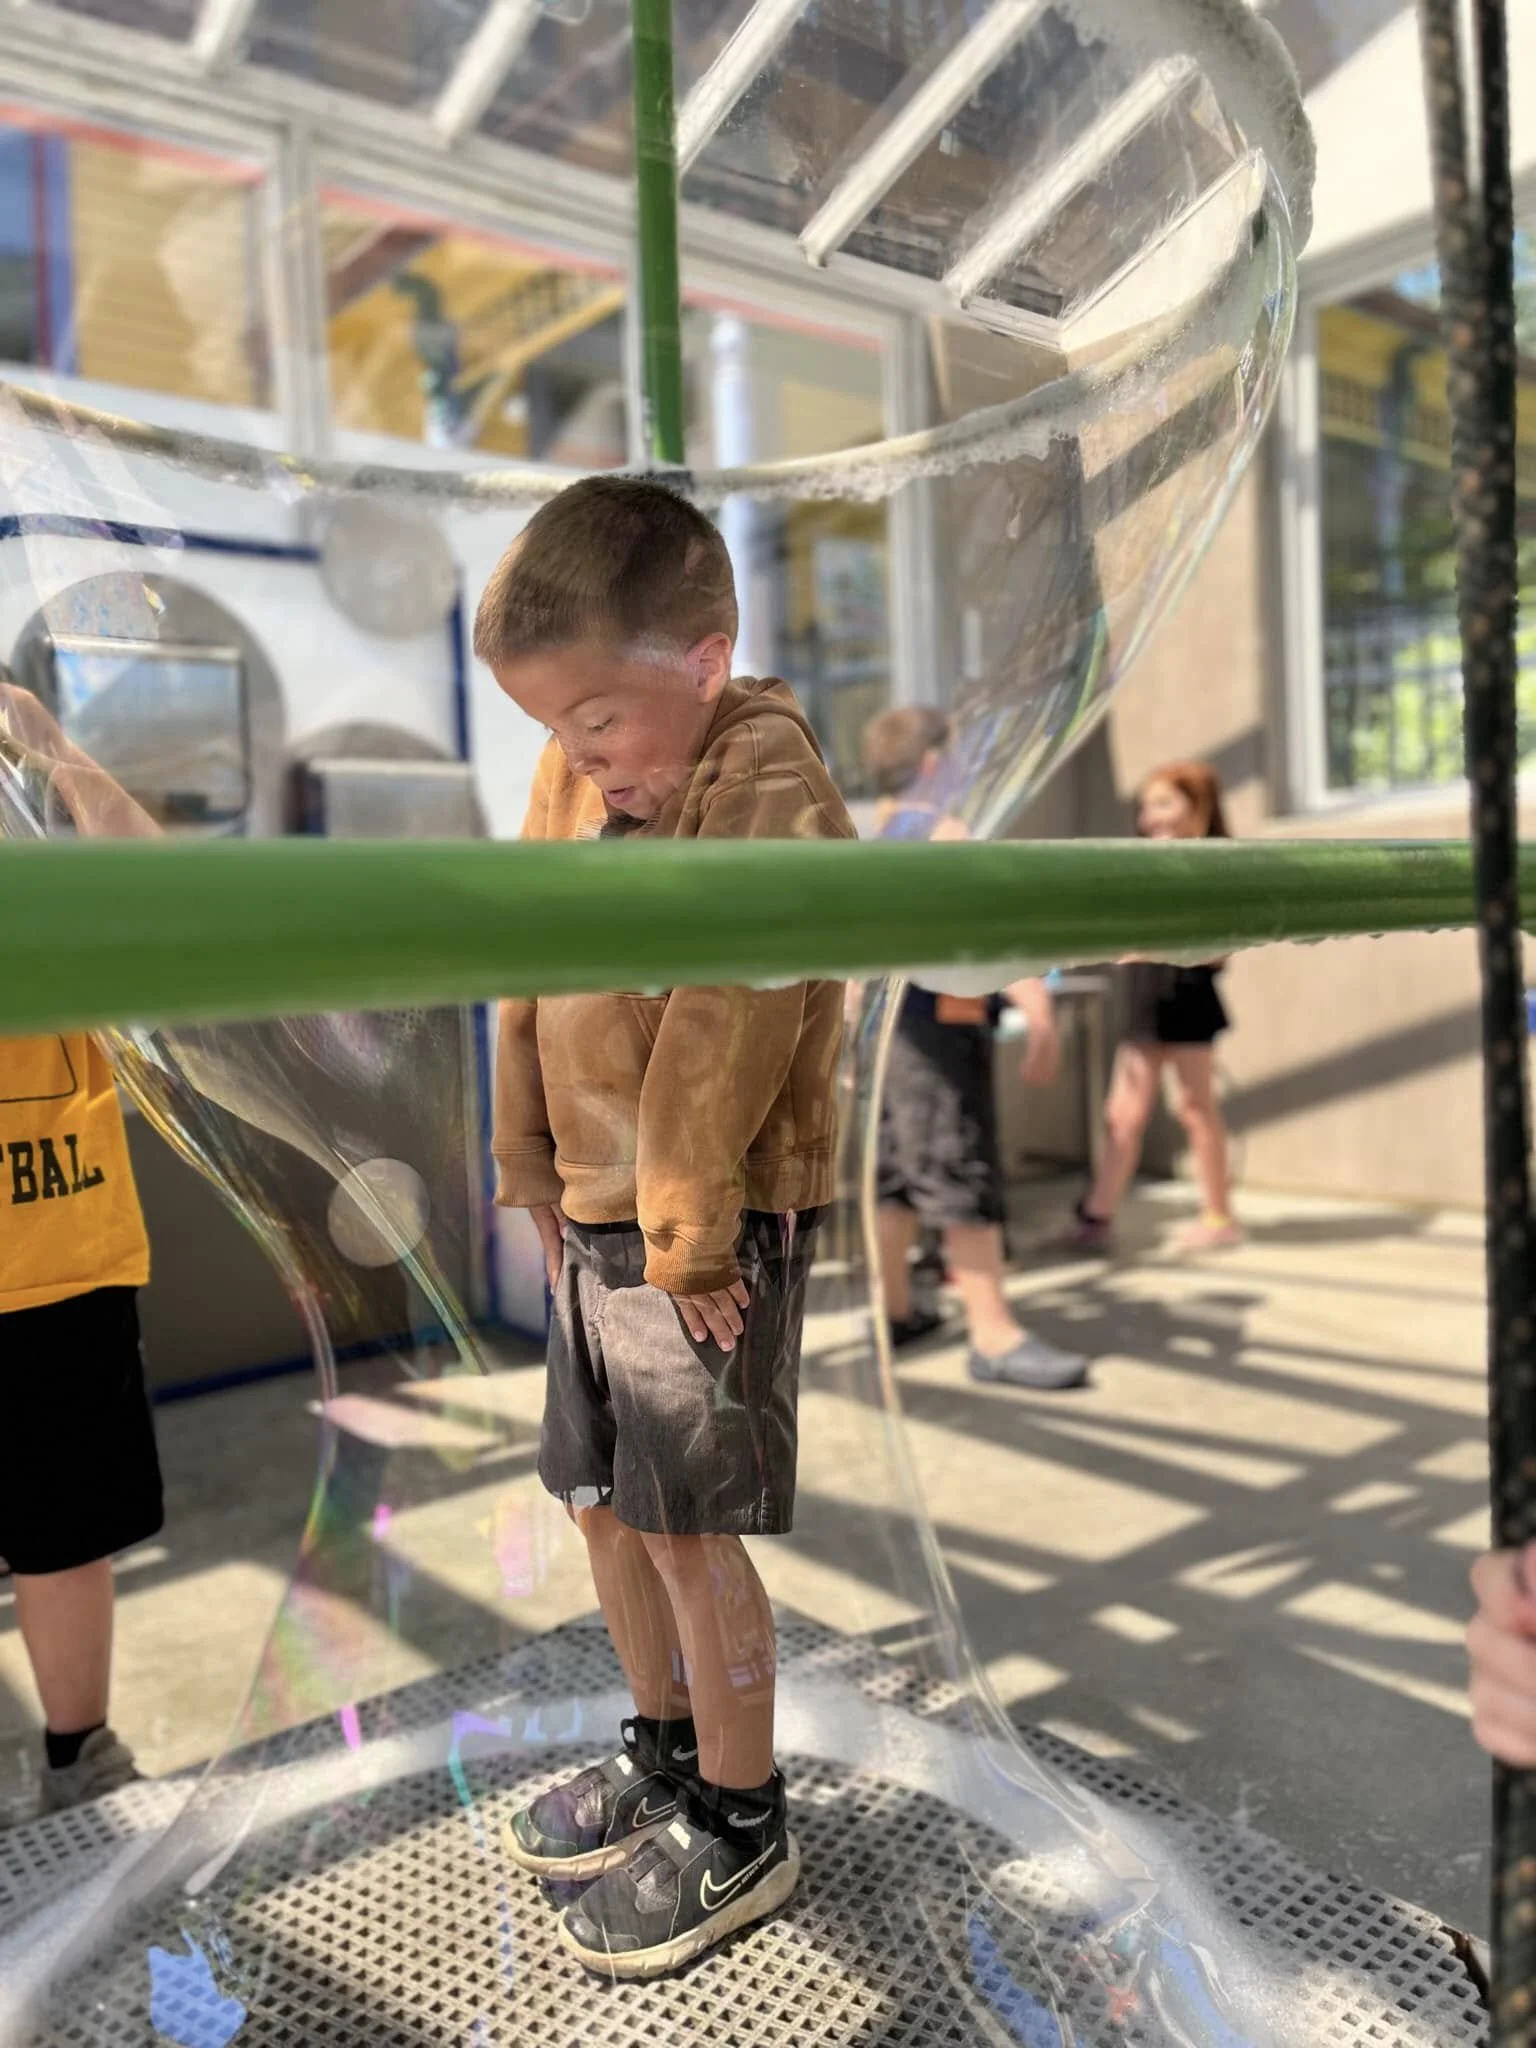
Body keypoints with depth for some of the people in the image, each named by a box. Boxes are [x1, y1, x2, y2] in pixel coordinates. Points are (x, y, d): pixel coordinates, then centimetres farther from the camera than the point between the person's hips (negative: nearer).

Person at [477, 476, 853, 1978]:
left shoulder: (770, 801, -18)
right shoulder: (576, 777, 6)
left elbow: (716, 1046, -21)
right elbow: (530, 980, 11)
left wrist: (684, 1235, -18)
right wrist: (535, 1172, 12)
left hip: (710, 1228, -8)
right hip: (595, 1214, 8)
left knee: (687, 1525, 1)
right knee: (604, 1501, 18)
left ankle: (740, 1829, 24)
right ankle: (665, 1751, 40)